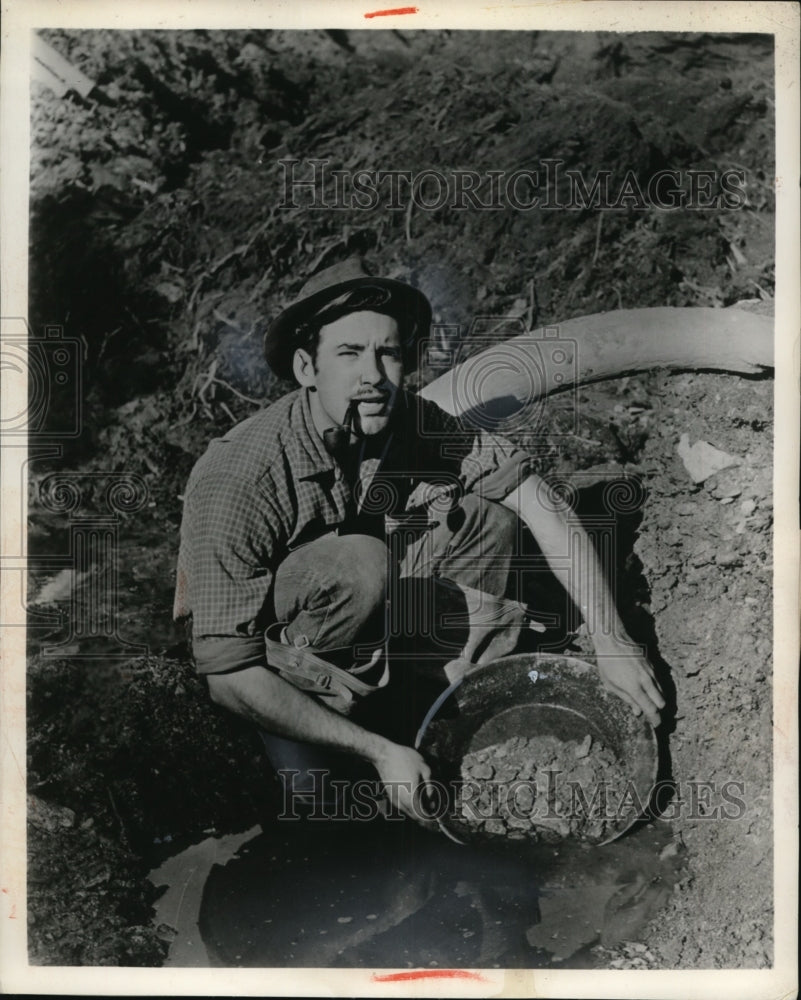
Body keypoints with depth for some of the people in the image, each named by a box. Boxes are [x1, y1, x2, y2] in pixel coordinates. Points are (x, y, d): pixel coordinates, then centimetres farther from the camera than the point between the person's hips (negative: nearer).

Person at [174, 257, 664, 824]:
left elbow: (548, 514, -12)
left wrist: (611, 640, -18)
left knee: (487, 517, -13)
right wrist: (380, 751, -29)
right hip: (269, 639, -5)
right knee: (358, 564, -35)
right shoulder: (235, 478, -32)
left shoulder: (417, 425, -18)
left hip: (371, 629, 5)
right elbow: (228, 674, -30)